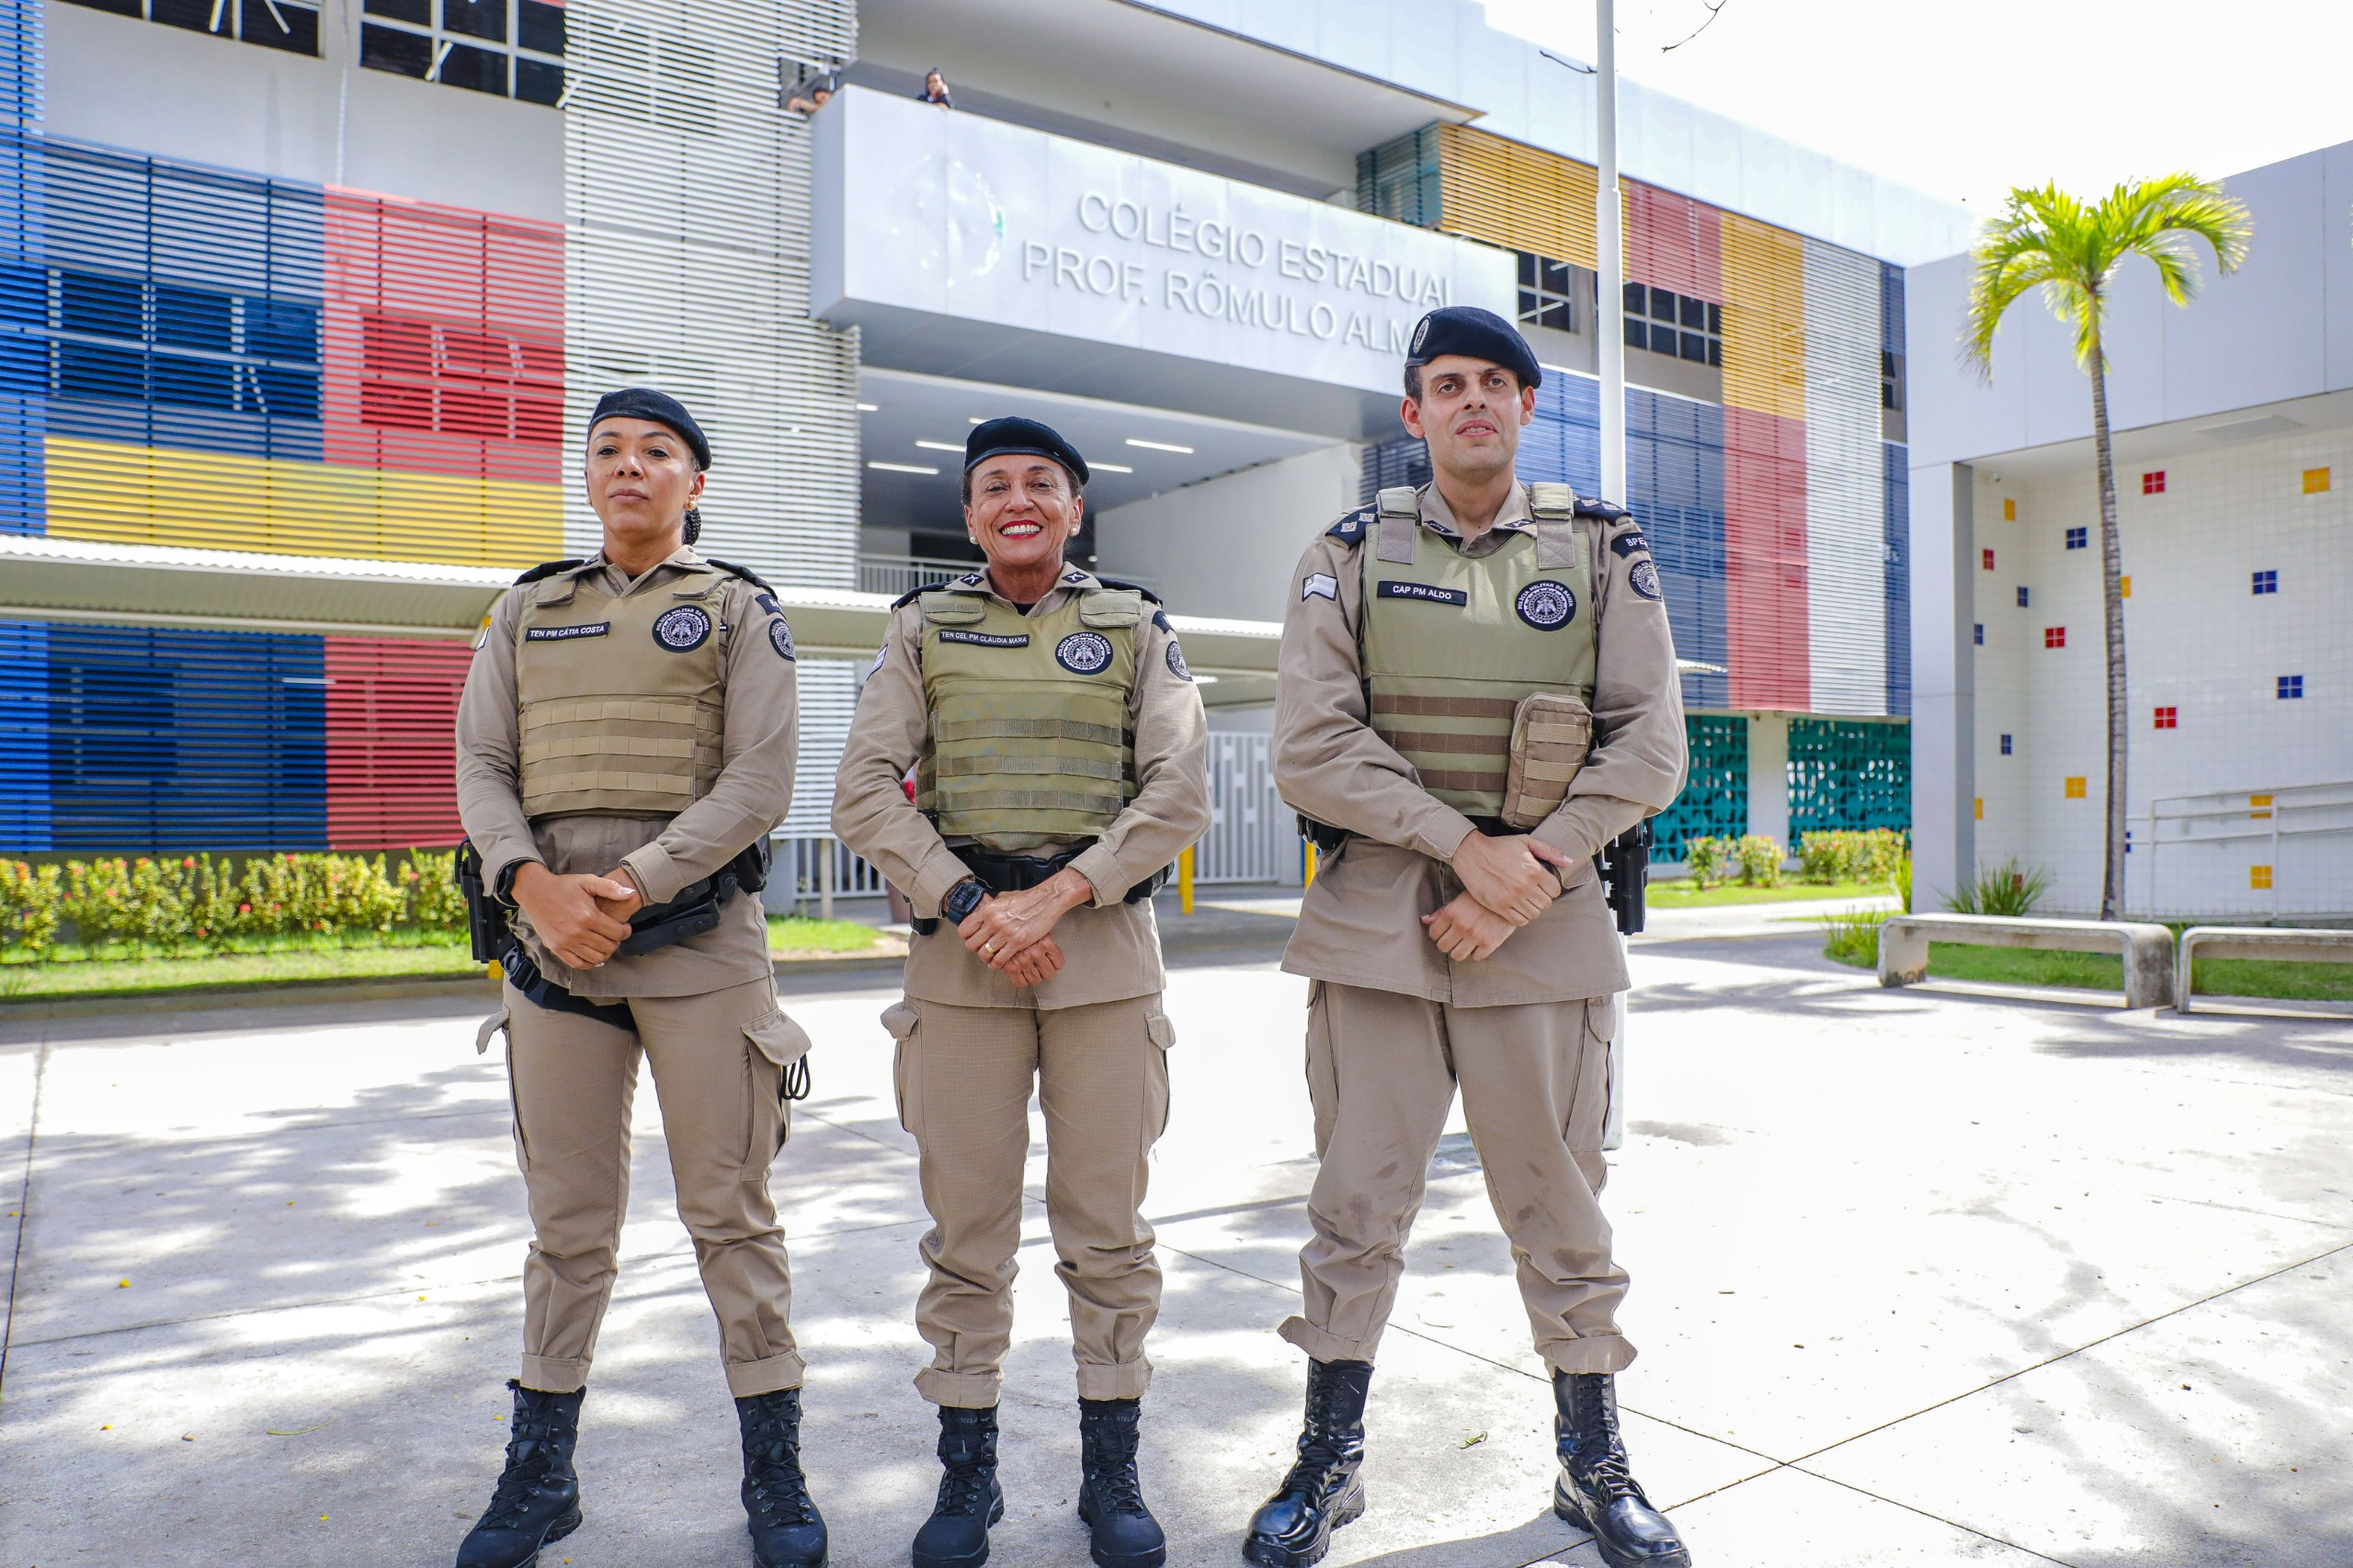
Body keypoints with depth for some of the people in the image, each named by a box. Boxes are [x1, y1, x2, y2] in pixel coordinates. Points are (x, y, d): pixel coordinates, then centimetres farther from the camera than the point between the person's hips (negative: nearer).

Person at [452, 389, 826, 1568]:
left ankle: (774, 1473, 14)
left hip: (699, 934, -3)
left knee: (730, 1211, 1)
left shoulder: (736, 610, 5)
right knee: (566, 1217, 10)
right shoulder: (525, 614, 15)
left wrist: (629, 887, -14)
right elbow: (480, 771, 7)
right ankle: (540, 1472, 25)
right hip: (551, 935, 3)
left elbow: (759, 782, -5)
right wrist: (536, 887, -11)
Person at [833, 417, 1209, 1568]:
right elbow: (863, 791, 1)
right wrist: (967, 904, -11)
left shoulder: (1135, 628, 9)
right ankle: (966, 1473, 20)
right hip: (961, 945, 1)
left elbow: (1179, 790, -1)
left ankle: (1111, 1473, 19)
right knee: (967, 1224, 5)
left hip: (1103, 943, 0)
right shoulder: (924, 628, 10)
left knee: (1106, 1222, 5)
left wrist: (1061, 892, -13)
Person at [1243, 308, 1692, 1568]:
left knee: (1560, 1206, 9)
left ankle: (1594, 1464, 29)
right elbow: (1310, 747, -5)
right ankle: (1327, 1464, 23)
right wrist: (1465, 843, -14)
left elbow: (1647, 746, 1)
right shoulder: (1351, 556, 5)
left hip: (1546, 930, 1)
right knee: (1356, 1205, 6)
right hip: (1374, 922, 0)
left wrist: (1535, 871, -11)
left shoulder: (1604, 552, 8)